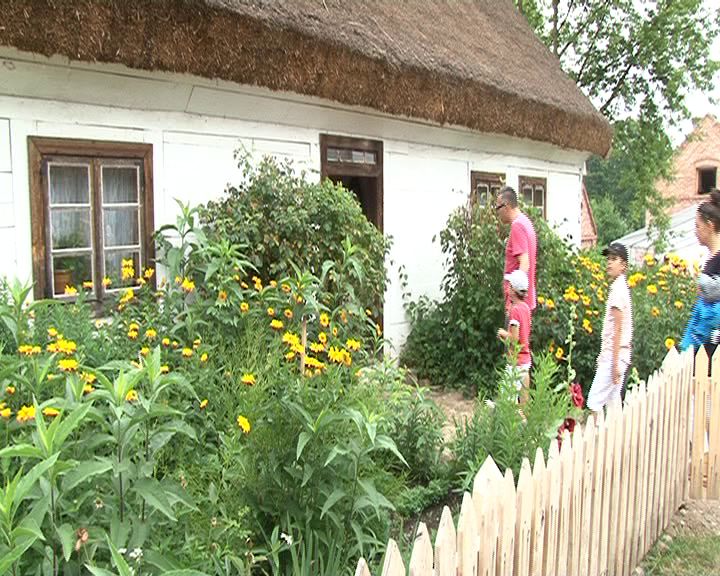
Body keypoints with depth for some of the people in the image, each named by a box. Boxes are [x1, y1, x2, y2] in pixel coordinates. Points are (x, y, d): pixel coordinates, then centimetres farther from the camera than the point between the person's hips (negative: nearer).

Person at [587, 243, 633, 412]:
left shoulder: (618, 288, -13)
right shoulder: (619, 287, 16)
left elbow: (618, 329, -17)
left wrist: (614, 362, -19)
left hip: (613, 355, -10)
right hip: (614, 355, 10)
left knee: (594, 401, -10)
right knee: (612, 402, 11)